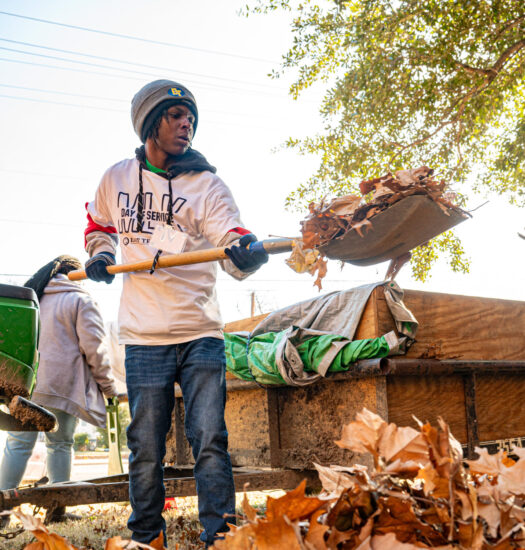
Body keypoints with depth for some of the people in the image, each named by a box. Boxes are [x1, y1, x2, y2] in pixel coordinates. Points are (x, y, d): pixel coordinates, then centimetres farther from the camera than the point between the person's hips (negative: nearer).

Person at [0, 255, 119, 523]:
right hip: (63, 385, -3)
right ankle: (57, 509, 9)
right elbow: (93, 347, -6)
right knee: (60, 444, 7)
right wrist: (108, 385, 2)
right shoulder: (80, 300, 0)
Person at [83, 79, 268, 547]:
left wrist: (246, 253, -35)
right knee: (146, 451, 7)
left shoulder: (209, 185, 2)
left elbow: (232, 253, -12)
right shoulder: (116, 179, 9)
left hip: (201, 333, -1)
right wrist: (100, 254, 10)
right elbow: (98, 224, 30)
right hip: (144, 337, 1)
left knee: (210, 440, -3)